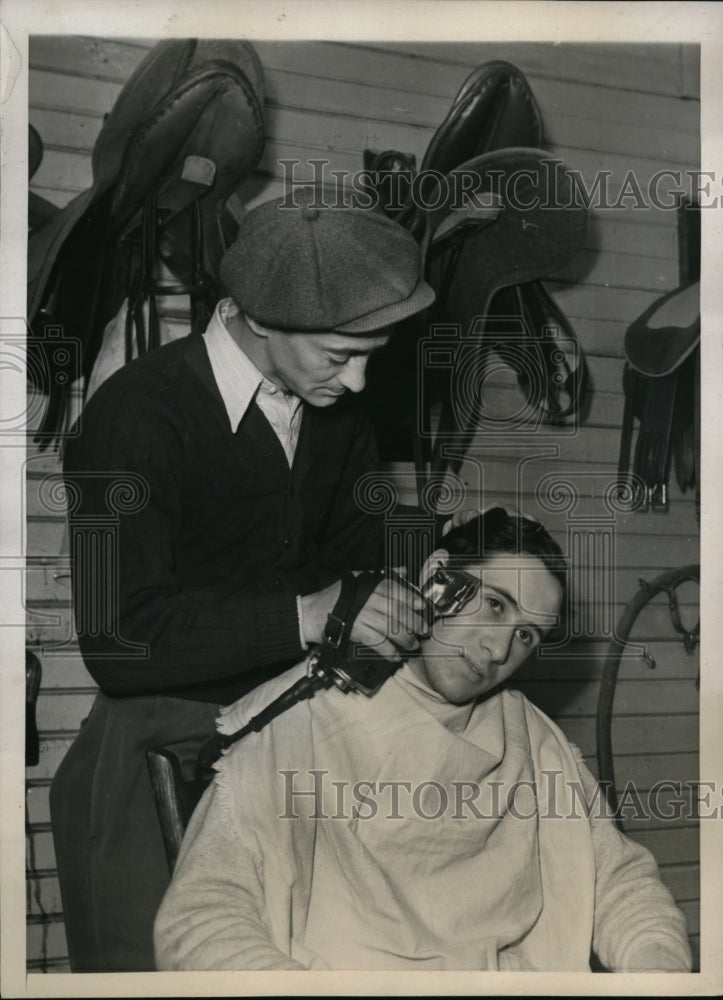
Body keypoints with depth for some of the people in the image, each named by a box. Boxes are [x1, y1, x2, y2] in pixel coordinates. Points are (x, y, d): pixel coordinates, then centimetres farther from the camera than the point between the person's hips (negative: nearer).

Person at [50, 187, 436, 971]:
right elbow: (118, 635, -23)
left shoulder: (333, 403, 4)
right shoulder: (137, 415, -17)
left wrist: (410, 584, -4)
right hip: (156, 730, -5)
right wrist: (305, 615, -28)